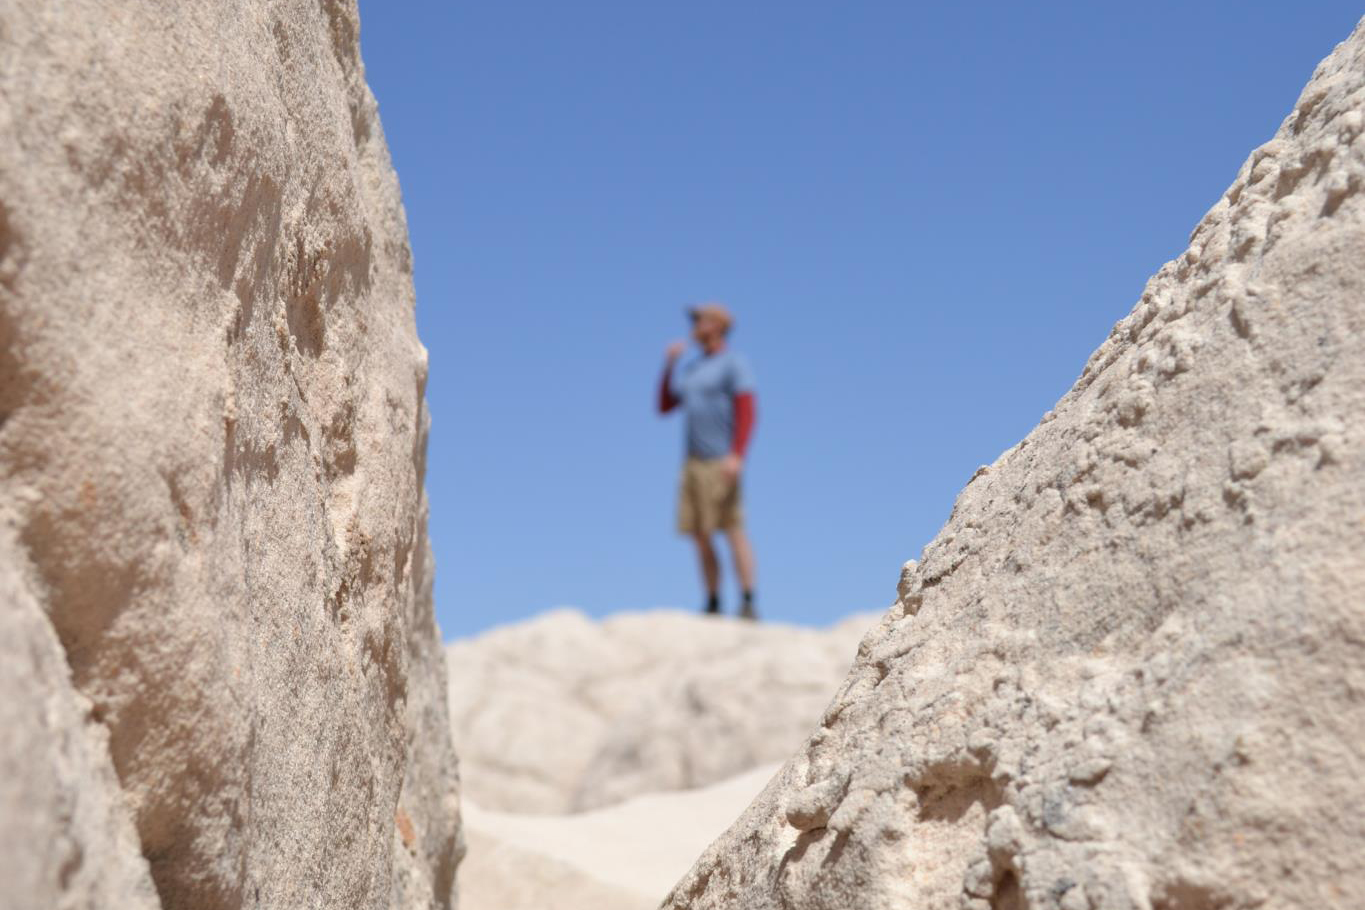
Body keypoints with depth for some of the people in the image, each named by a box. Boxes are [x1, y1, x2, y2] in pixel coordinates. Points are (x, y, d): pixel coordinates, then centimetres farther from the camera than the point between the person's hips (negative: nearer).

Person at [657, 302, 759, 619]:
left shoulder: (734, 364, -4)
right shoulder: (689, 368, 19)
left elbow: (747, 412, -13)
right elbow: (665, 406, 22)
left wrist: (737, 456, -24)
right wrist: (669, 364, 12)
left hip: (721, 462, -8)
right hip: (694, 463, 8)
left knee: (734, 530, -12)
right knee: (699, 535, 4)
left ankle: (749, 603, -14)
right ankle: (713, 605, 8)